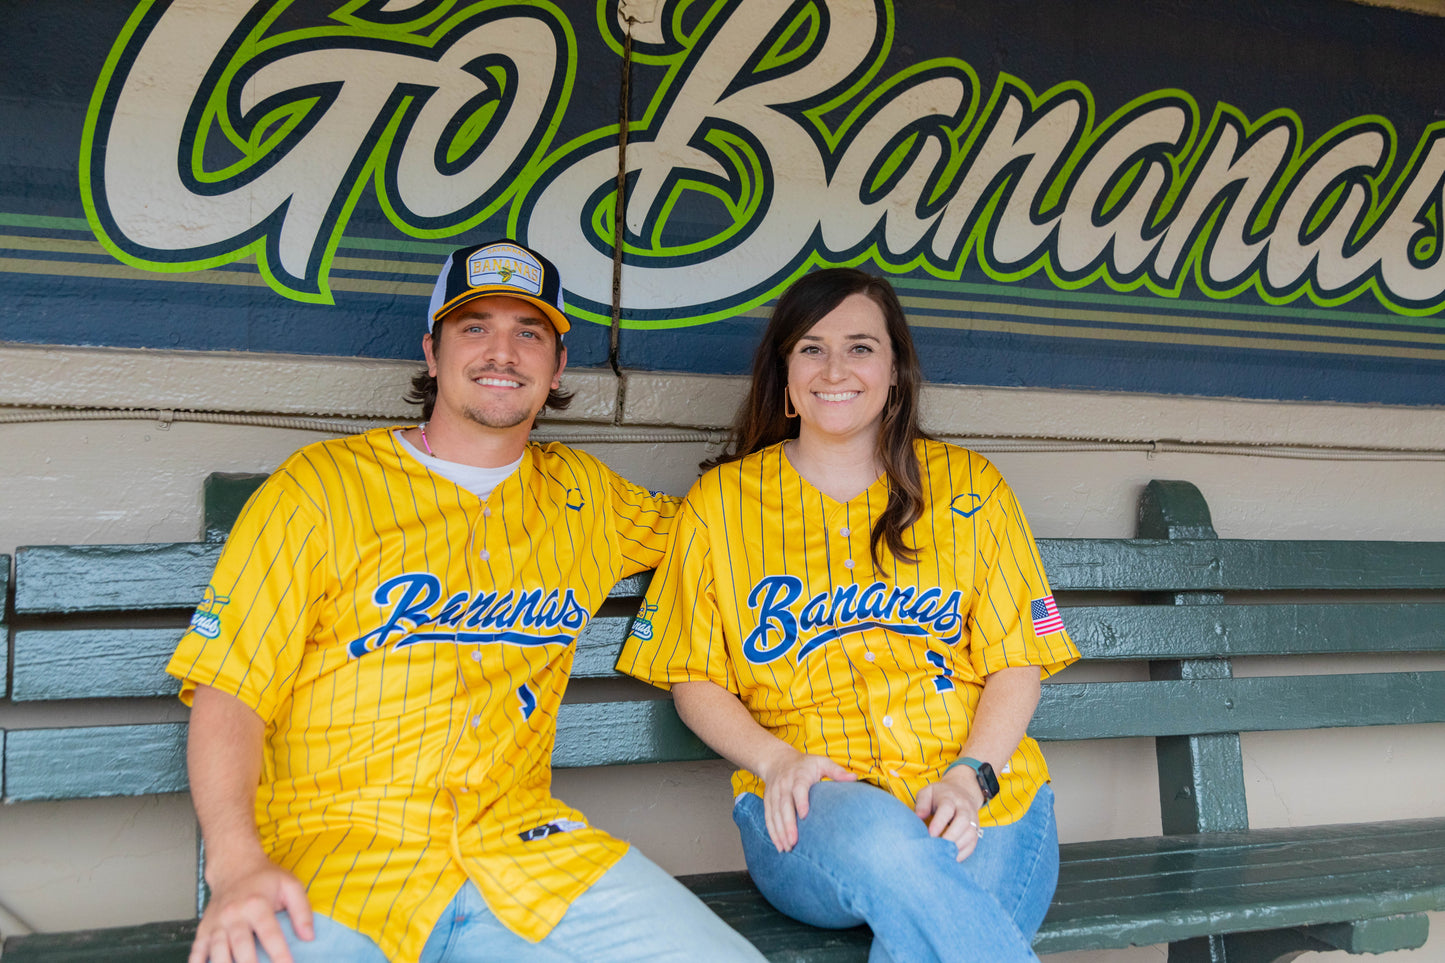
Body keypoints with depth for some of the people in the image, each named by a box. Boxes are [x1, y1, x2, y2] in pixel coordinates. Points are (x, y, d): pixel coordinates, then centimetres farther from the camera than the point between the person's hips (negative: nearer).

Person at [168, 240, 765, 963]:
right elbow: (228, 686, -1)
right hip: (333, 841, -3)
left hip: (520, 841, 4)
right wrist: (236, 865, -17)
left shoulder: (582, 496, 19)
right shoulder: (322, 484, 5)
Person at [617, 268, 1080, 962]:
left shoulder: (969, 488, 12)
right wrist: (777, 760, -9)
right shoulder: (721, 502, 11)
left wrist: (970, 777, -10)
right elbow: (694, 678, 10)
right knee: (883, 842, -36)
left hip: (981, 802, 0)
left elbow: (1017, 662, 8)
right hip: (806, 804, 0)